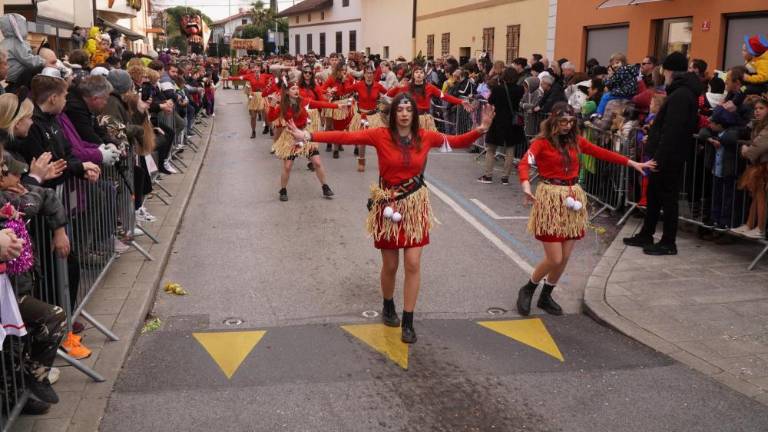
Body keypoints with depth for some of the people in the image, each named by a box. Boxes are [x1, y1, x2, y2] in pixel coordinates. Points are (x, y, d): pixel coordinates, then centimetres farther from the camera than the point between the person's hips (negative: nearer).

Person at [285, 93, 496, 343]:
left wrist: (480, 130, -12)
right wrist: (307, 136, -26)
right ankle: (388, 307, 37)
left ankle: (408, 322, 9)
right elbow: (346, 137, -18)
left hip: (415, 206, 2)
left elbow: (458, 142, 5)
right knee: (390, 265, 8)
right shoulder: (381, 135, -11)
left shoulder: (425, 136, -2)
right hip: (388, 205, -2)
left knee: (413, 264, -2)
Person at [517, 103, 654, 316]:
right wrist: (526, 186, -42)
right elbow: (524, 163, -23)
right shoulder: (542, 142, -7)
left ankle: (546, 296, 28)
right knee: (554, 259, -6)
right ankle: (527, 290, 19)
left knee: (564, 258, 8)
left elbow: (602, 153, 11)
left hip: (573, 198, 5)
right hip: (550, 198, -5)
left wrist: (632, 163, 7)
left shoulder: (576, 140, 9)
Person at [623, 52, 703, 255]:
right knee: (653, 194, 17)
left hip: (669, 156, -10)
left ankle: (668, 243, 7)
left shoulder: (680, 95, -18)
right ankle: (646, 235, 28)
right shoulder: (684, 92, 14)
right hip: (667, 155, 10)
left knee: (667, 197, -2)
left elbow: (672, 131, -24)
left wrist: (659, 157, -24)